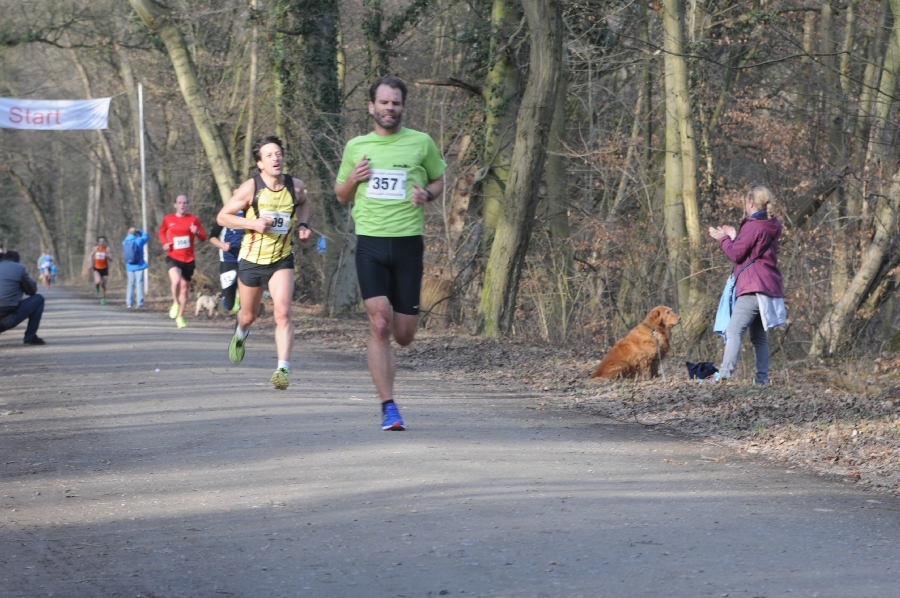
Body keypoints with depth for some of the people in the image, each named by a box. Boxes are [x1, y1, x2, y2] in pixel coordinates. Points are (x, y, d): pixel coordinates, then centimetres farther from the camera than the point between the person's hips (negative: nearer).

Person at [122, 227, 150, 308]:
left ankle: (129, 303, 7)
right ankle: (140, 302, -5)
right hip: (139, 265, -4)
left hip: (129, 267, 4)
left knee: (130, 284, 10)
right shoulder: (138, 241, -9)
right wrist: (139, 231, 18)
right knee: (139, 283, -1)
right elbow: (146, 236, 10)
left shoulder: (124, 243, 2)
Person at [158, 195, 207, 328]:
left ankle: (180, 317, 25)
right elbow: (161, 232, 20)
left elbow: (204, 237, 6)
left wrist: (197, 232, -16)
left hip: (188, 259, 2)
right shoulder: (168, 219, 4)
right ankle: (175, 303, -1)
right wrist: (165, 243, 0)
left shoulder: (193, 219, 3)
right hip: (173, 257, -2)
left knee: (184, 288, 9)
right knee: (176, 281, -29)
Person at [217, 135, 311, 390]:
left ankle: (283, 368, -22)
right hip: (251, 260, 0)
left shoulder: (295, 186, -4)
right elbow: (222, 217, -7)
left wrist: (302, 225, 2)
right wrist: (253, 223, -21)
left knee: (282, 313, -19)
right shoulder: (250, 188, -13)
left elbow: (303, 204, 21)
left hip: (282, 261, 0)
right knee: (249, 315, 17)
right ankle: (240, 332, 54)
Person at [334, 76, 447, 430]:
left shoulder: (421, 143, 5)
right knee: (379, 324, -14)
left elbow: (439, 180, 18)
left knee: (404, 335, 3)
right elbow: (341, 196, 20)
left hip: (408, 242, 0)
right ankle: (388, 408, -9)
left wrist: (426, 194, -5)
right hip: (370, 243, 0)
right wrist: (352, 179, -3)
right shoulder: (356, 147, 10)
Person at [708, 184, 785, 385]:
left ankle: (725, 374, -28)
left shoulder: (752, 227, -11)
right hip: (769, 286, 10)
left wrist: (722, 238, 5)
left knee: (734, 331, -17)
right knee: (759, 336, 13)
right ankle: (762, 377, 8)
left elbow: (736, 254, -11)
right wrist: (734, 237, 23)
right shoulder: (770, 227, 17)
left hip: (753, 288, -10)